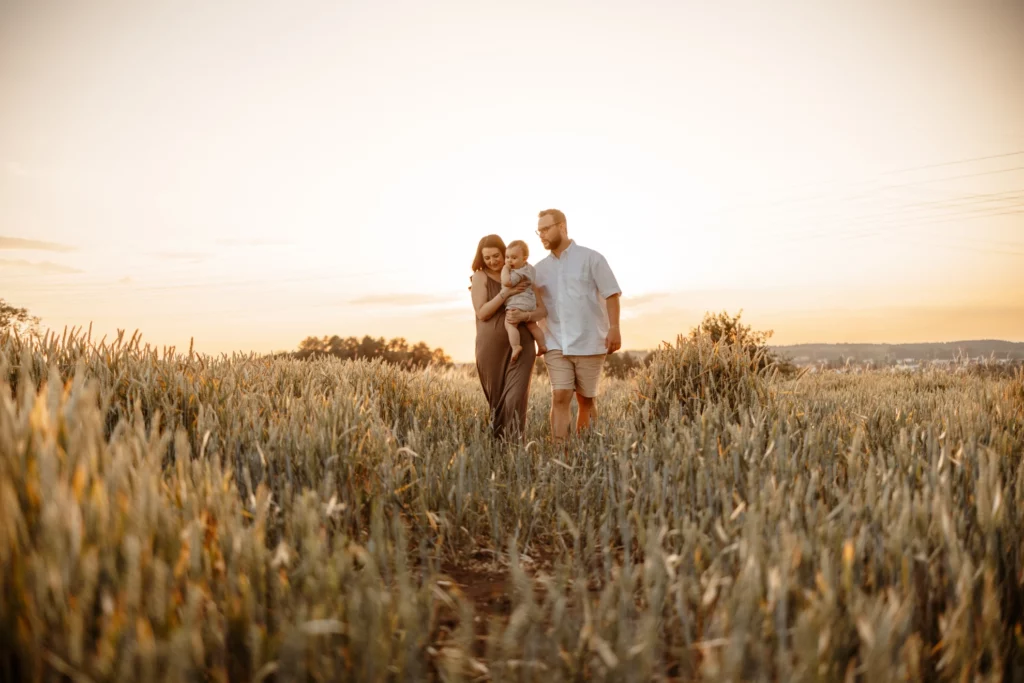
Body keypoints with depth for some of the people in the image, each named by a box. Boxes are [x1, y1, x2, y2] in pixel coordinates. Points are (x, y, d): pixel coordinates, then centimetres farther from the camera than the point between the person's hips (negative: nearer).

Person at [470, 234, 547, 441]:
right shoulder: (480, 277, 2)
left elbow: (542, 310, 4)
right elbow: (482, 313, -9)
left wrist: (524, 315, -16)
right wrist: (506, 292, -16)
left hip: (521, 346, 0)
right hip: (491, 348, 0)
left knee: (516, 398, -12)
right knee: (496, 400, 9)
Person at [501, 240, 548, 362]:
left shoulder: (519, 272, -16)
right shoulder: (529, 268, 17)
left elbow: (506, 282, -30)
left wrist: (505, 268, -17)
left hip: (517, 304, -11)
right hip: (530, 303, 11)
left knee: (510, 324, -17)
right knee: (532, 325, 20)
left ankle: (516, 347, -27)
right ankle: (542, 346, 26)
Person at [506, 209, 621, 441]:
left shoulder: (591, 258, 0)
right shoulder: (540, 269, 11)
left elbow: (611, 294, -3)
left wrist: (614, 328, -14)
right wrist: (521, 315, -13)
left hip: (589, 343, -2)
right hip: (556, 345, 3)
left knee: (586, 400, 6)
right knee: (560, 398, -8)